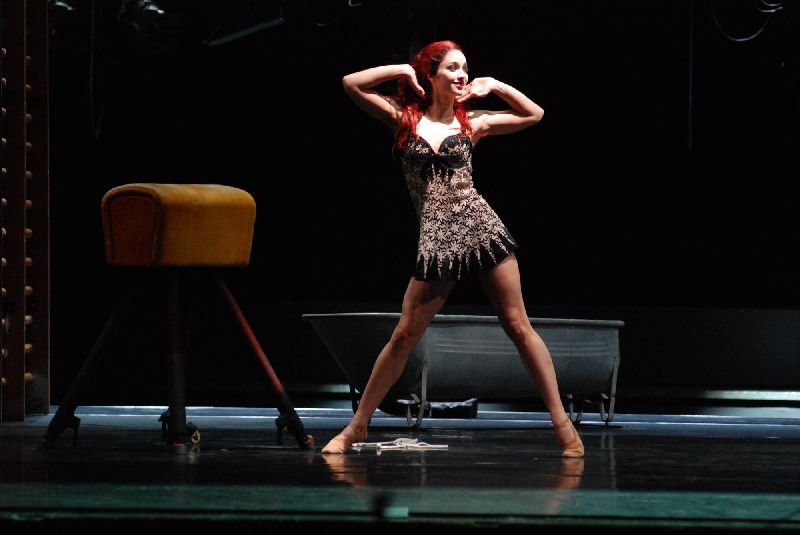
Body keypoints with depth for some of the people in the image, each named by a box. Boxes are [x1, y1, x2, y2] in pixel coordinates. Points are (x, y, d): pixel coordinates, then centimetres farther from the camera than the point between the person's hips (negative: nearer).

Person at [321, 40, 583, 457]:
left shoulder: (471, 121, 11)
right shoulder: (405, 118, 8)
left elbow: (533, 114, 20)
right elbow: (351, 84, 1)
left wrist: (494, 86, 12)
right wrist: (403, 71, 3)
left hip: (481, 227, 1)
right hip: (436, 239, 0)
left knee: (518, 326, -1)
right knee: (404, 336, 0)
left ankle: (562, 422, 0)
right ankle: (357, 427, 9)